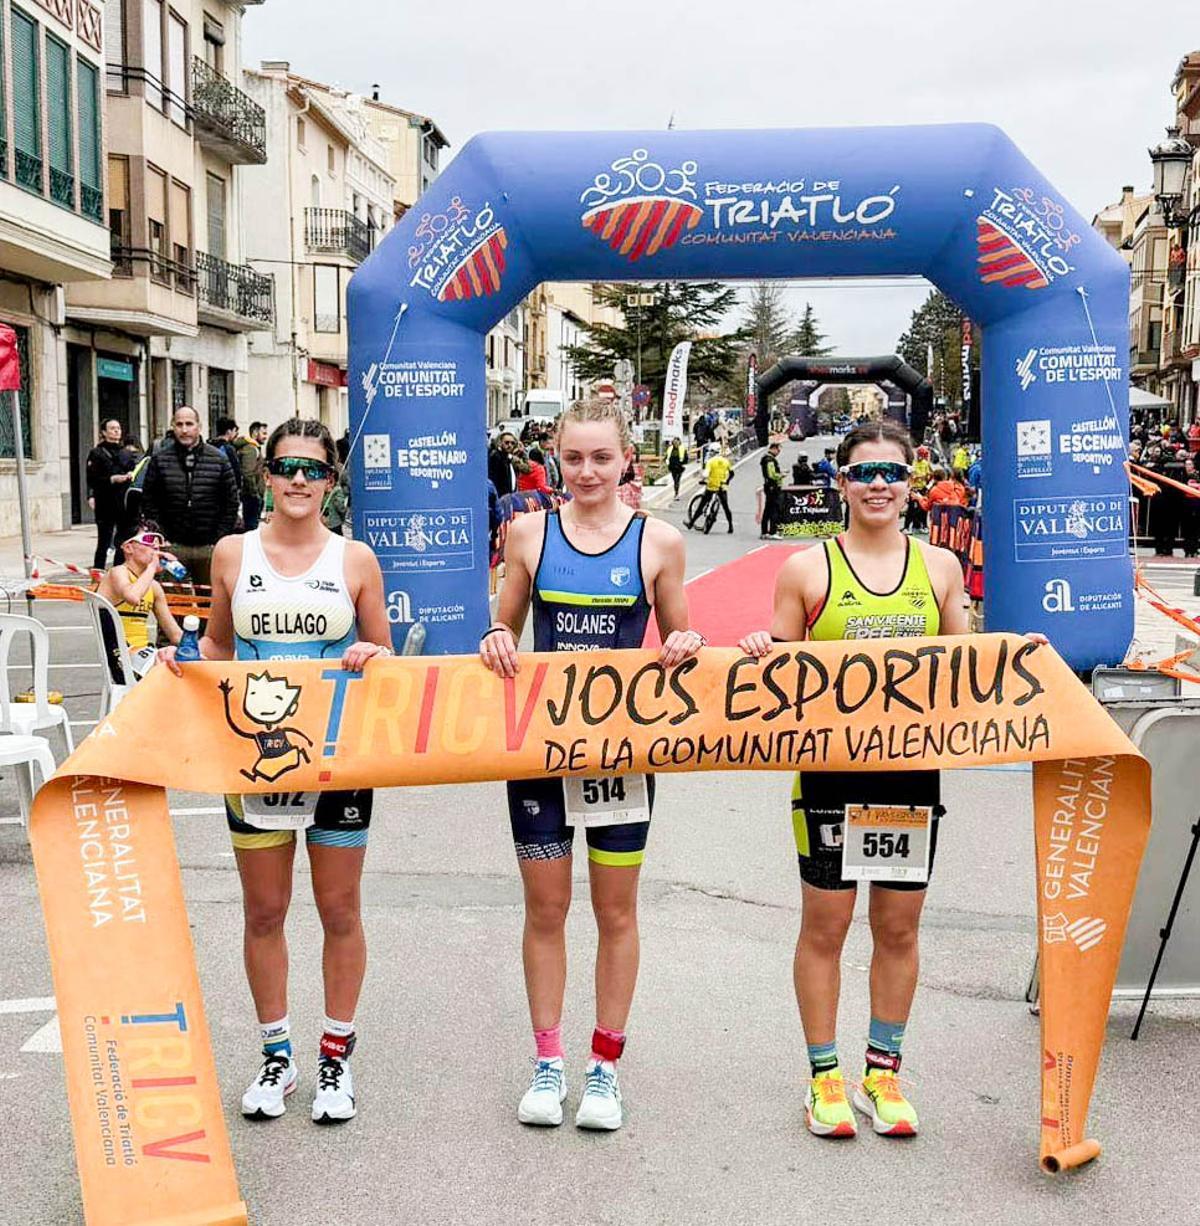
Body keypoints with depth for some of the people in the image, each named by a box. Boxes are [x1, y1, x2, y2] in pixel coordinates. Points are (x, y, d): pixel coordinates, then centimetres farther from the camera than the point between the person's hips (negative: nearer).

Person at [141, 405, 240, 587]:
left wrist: (220, 539, -1)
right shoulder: (159, 460, 4)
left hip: (208, 547, 0)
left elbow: (232, 503, 6)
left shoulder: (218, 460, 4)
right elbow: (148, 502, 6)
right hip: (172, 547, 0)